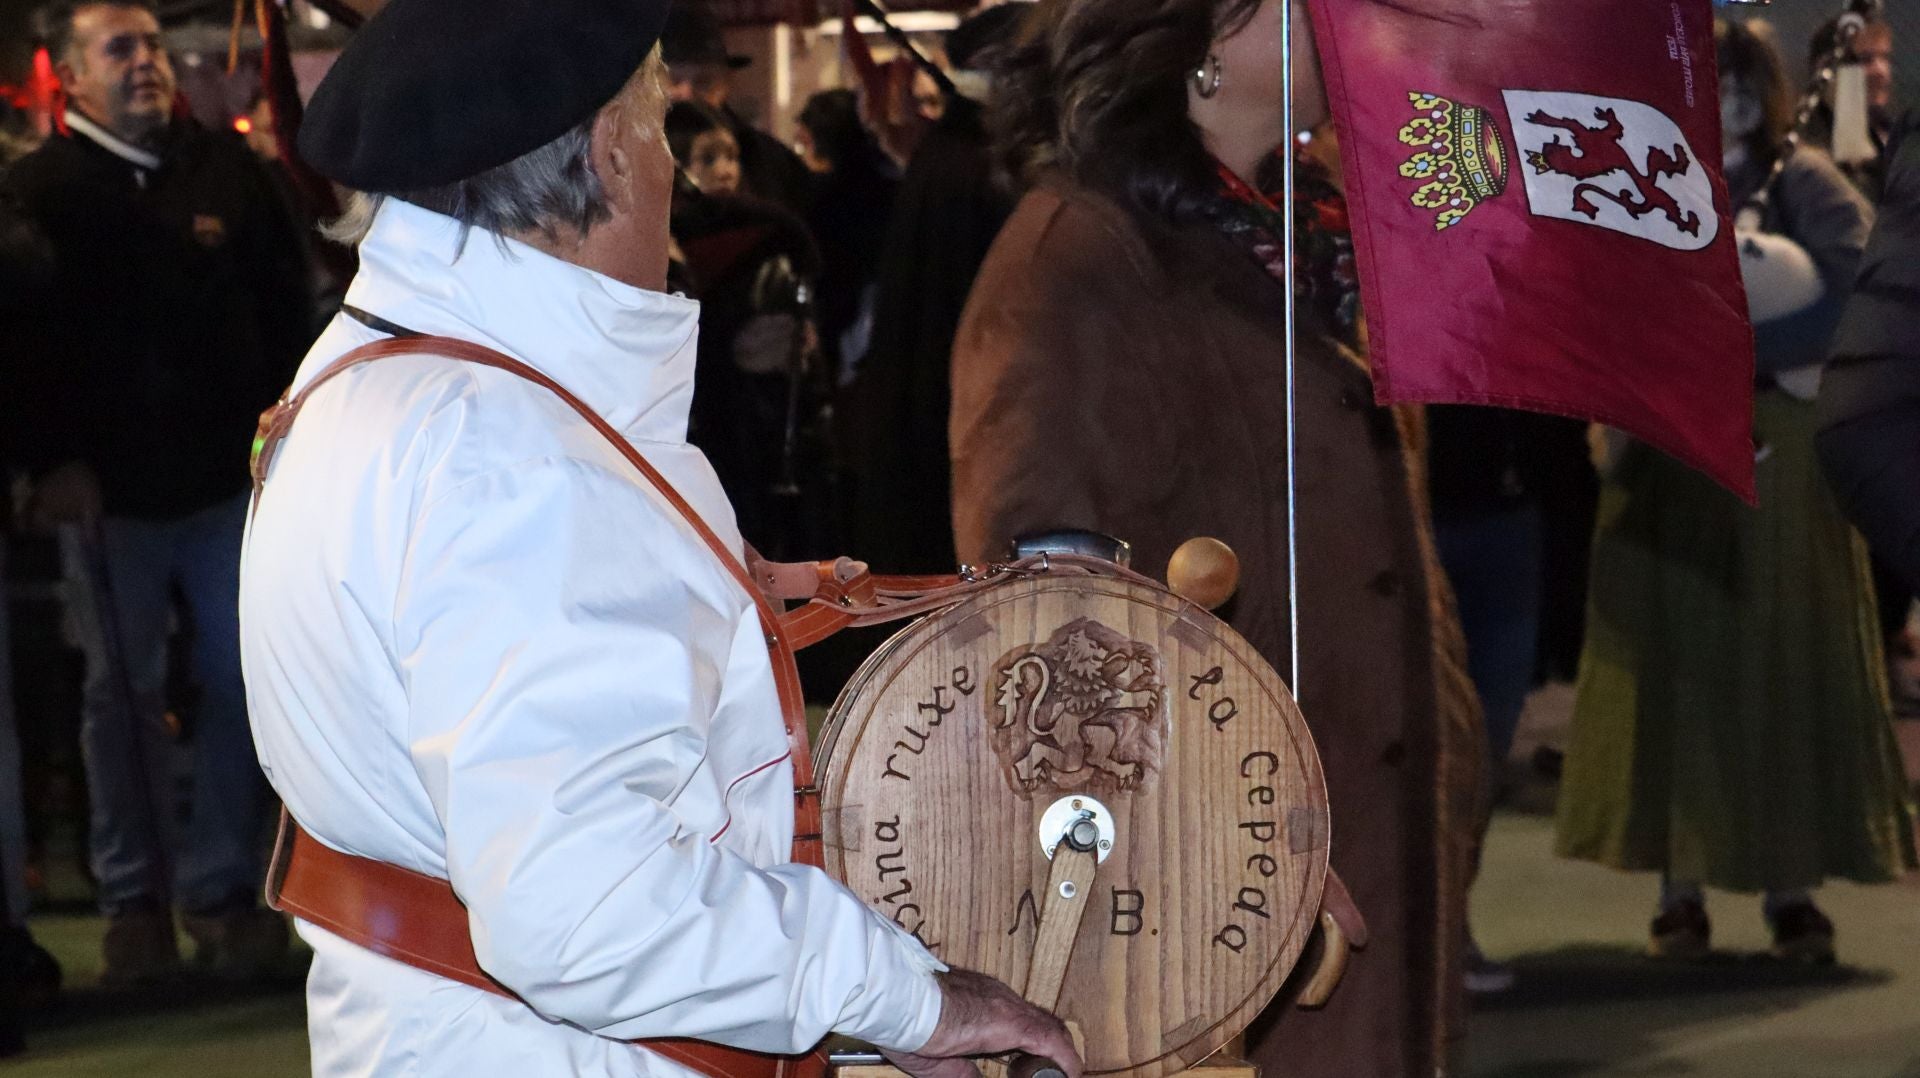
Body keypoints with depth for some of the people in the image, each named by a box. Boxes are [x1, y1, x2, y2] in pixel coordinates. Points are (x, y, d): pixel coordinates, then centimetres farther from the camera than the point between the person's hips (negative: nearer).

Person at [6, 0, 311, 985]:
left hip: (231, 475, 2)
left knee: (238, 685, 3)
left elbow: (284, 302, 10)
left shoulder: (227, 167, 7)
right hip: (113, 488, -2)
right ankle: (134, 898, 15)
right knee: (123, 694, 6)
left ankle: (221, 889, 12)